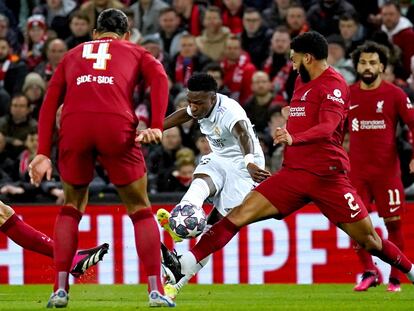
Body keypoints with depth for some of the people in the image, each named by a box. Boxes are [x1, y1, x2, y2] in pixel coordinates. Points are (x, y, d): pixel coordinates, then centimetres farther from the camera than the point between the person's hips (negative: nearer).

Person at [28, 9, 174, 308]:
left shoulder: (72, 55, 32)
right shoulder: (135, 52, 28)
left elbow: (50, 103, 20)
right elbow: (159, 78, 5)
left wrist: (43, 153, 16)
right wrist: (156, 126, -4)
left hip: (74, 125, 2)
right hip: (117, 125, -2)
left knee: (72, 206, 22)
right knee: (139, 208, 14)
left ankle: (60, 289, 13)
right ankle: (156, 290, 5)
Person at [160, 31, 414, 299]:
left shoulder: (334, 84, -9)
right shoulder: (302, 82, 15)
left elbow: (327, 127, -26)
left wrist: (293, 138, -41)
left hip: (328, 176, -6)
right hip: (294, 173, 6)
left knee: (369, 240, -2)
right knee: (239, 214, -9)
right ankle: (185, 266, -15)